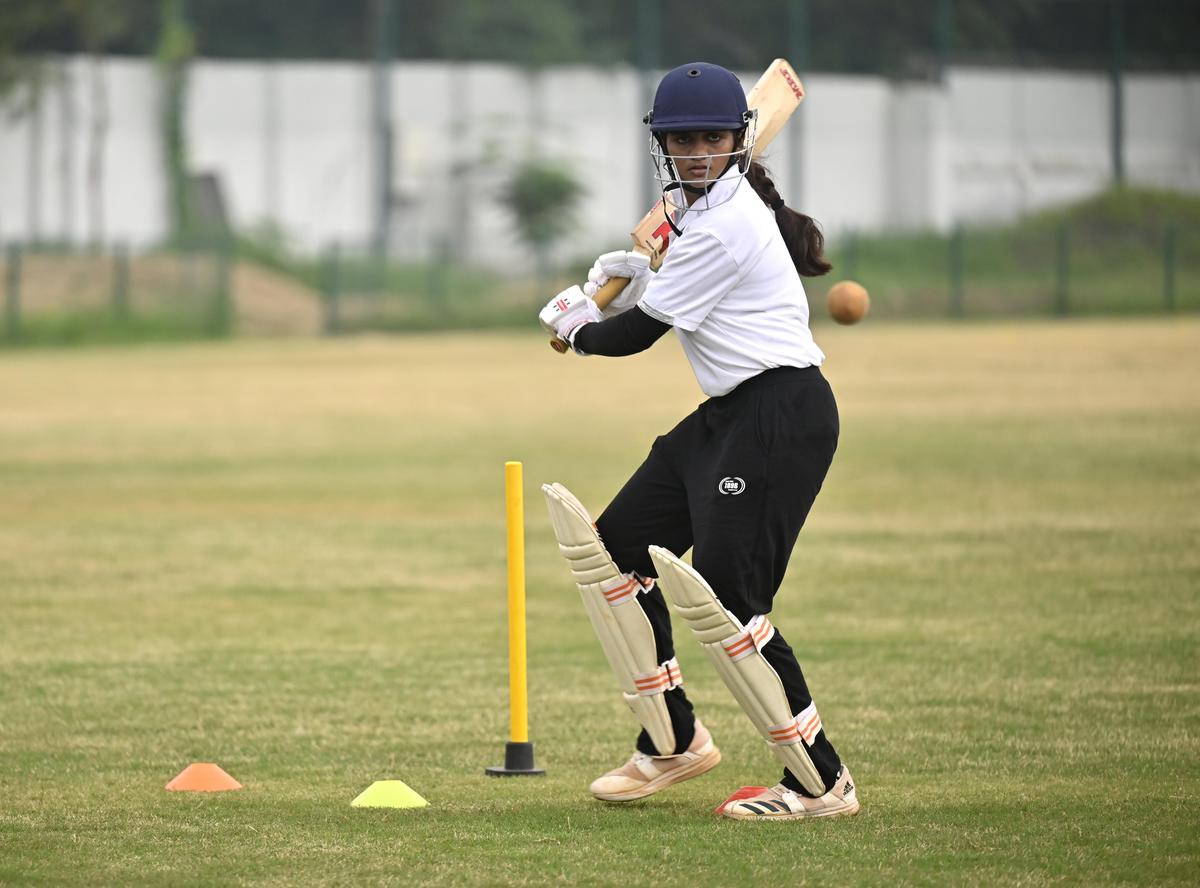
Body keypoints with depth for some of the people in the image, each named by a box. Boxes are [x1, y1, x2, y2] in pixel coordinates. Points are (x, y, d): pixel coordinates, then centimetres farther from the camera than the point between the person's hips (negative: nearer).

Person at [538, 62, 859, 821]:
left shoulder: (722, 228, -18)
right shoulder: (718, 209, 13)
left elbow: (637, 334, -11)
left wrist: (575, 326, 8)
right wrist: (640, 280, 8)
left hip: (782, 417, -11)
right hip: (729, 415, 11)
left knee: (725, 594, -17)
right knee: (618, 546, 14)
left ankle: (822, 783, -12)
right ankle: (674, 742, 22)